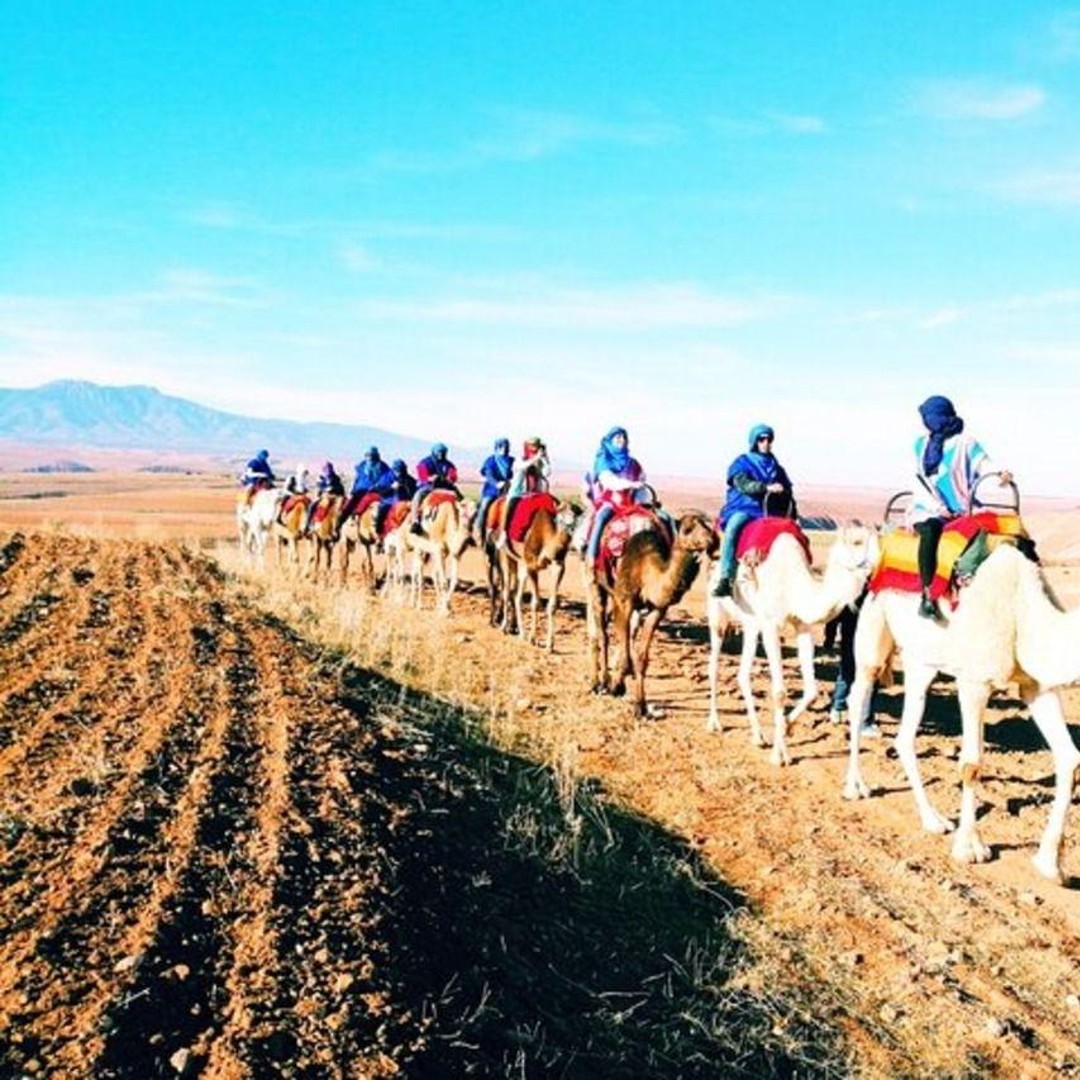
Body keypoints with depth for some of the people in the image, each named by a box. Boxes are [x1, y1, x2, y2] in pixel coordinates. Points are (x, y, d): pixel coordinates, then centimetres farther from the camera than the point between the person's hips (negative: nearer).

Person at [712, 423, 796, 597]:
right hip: (744, 509, -4)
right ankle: (725, 580, -40)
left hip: (770, 513, 4)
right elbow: (744, 485, -13)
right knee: (732, 528, -36)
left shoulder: (776, 468, 21)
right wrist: (767, 487, -27)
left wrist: (792, 517, 12)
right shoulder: (741, 463, 7)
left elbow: (788, 496, 23)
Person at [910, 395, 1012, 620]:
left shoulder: (965, 443, 6)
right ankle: (927, 595, -37)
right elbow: (920, 481, 8)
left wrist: (1000, 474, -30)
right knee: (930, 532, -32)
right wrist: (937, 507, -7)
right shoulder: (921, 444, 16)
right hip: (928, 509, 0)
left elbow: (983, 464, -6)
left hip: (958, 511, 0)